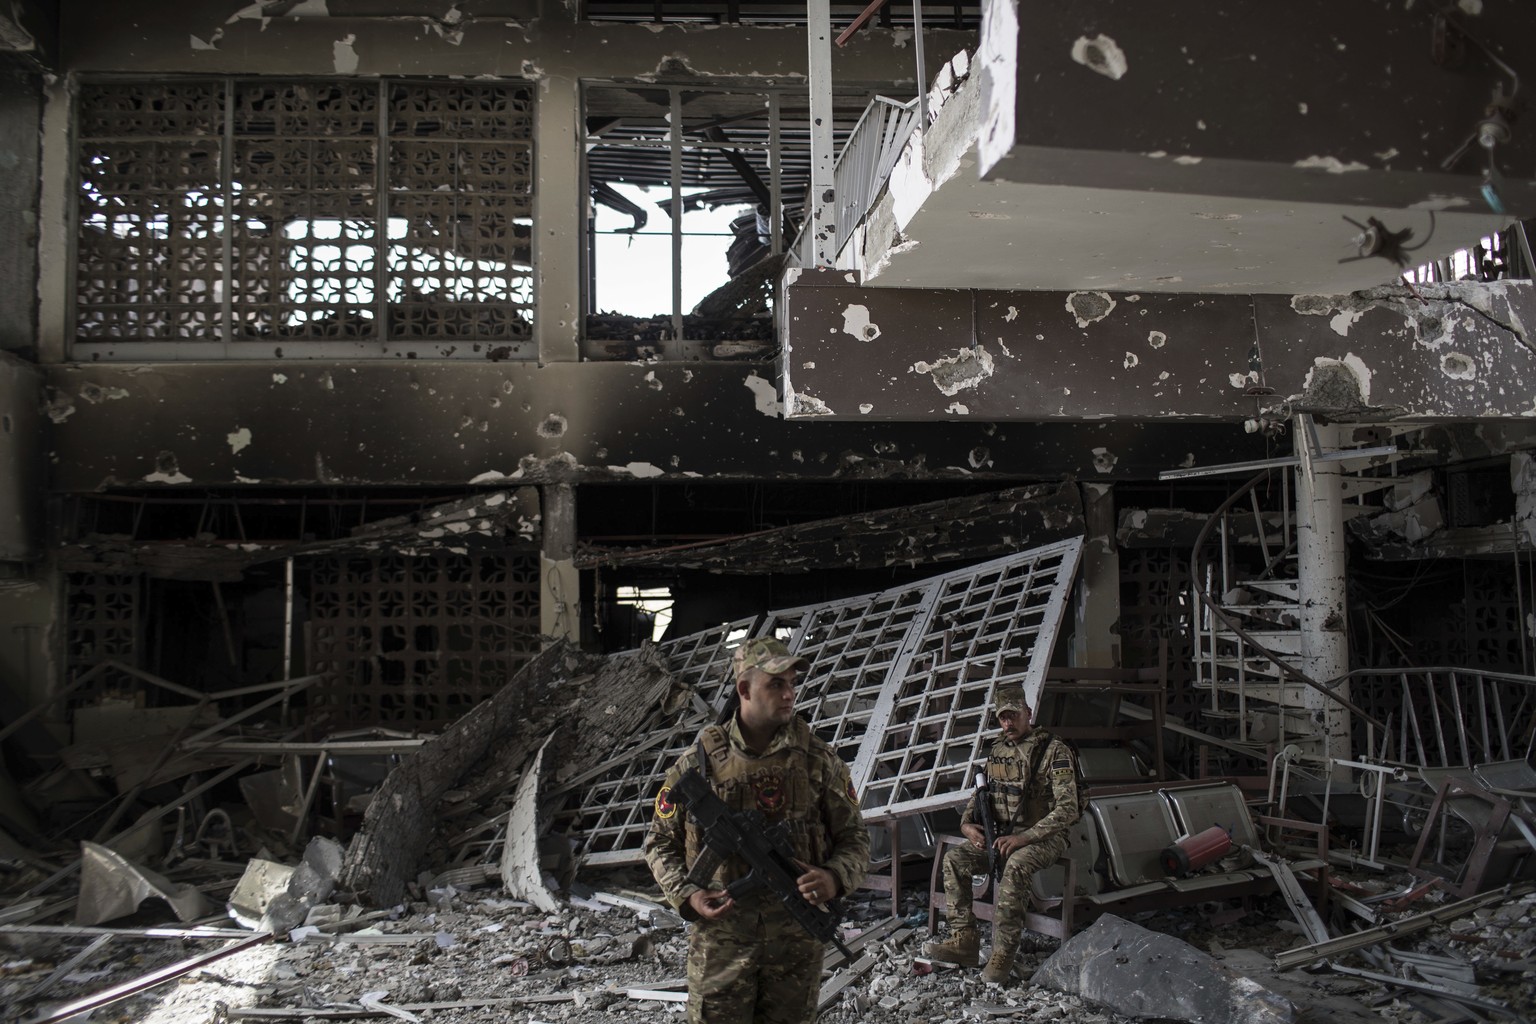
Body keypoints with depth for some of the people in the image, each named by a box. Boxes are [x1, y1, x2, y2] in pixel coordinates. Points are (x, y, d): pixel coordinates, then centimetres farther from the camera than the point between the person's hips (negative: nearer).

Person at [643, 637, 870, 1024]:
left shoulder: (819, 760, 0)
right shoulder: (700, 762, -2)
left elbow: (854, 837, 6)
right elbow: (660, 842, 7)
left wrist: (835, 878, -15)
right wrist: (687, 895, -10)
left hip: (798, 938, 1)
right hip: (721, 938, -1)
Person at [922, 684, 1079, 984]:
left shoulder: (1054, 751, -10)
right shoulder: (997, 750, 11)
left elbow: (1068, 809, -17)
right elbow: (980, 793, 21)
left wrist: (1024, 838, -24)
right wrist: (967, 824, -1)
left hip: (1044, 837, -6)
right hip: (1002, 835, 6)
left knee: (1014, 866, -37)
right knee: (954, 859, -16)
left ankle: (1003, 953, -30)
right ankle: (964, 941, -15)